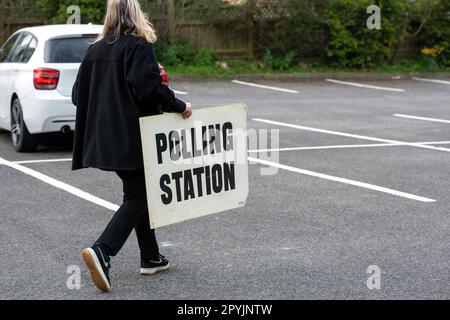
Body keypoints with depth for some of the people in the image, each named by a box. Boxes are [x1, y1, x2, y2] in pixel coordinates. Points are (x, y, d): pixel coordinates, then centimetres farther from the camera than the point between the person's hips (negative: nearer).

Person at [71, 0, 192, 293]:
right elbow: (149, 87, -23)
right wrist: (179, 106, -11)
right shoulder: (139, 46, -11)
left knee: (138, 193, 17)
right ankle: (102, 251, -20)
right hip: (133, 136, -7)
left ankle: (151, 258, 22)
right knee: (137, 196, -2)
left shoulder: (95, 50, 9)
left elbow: (78, 94, 12)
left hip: (105, 136, 7)